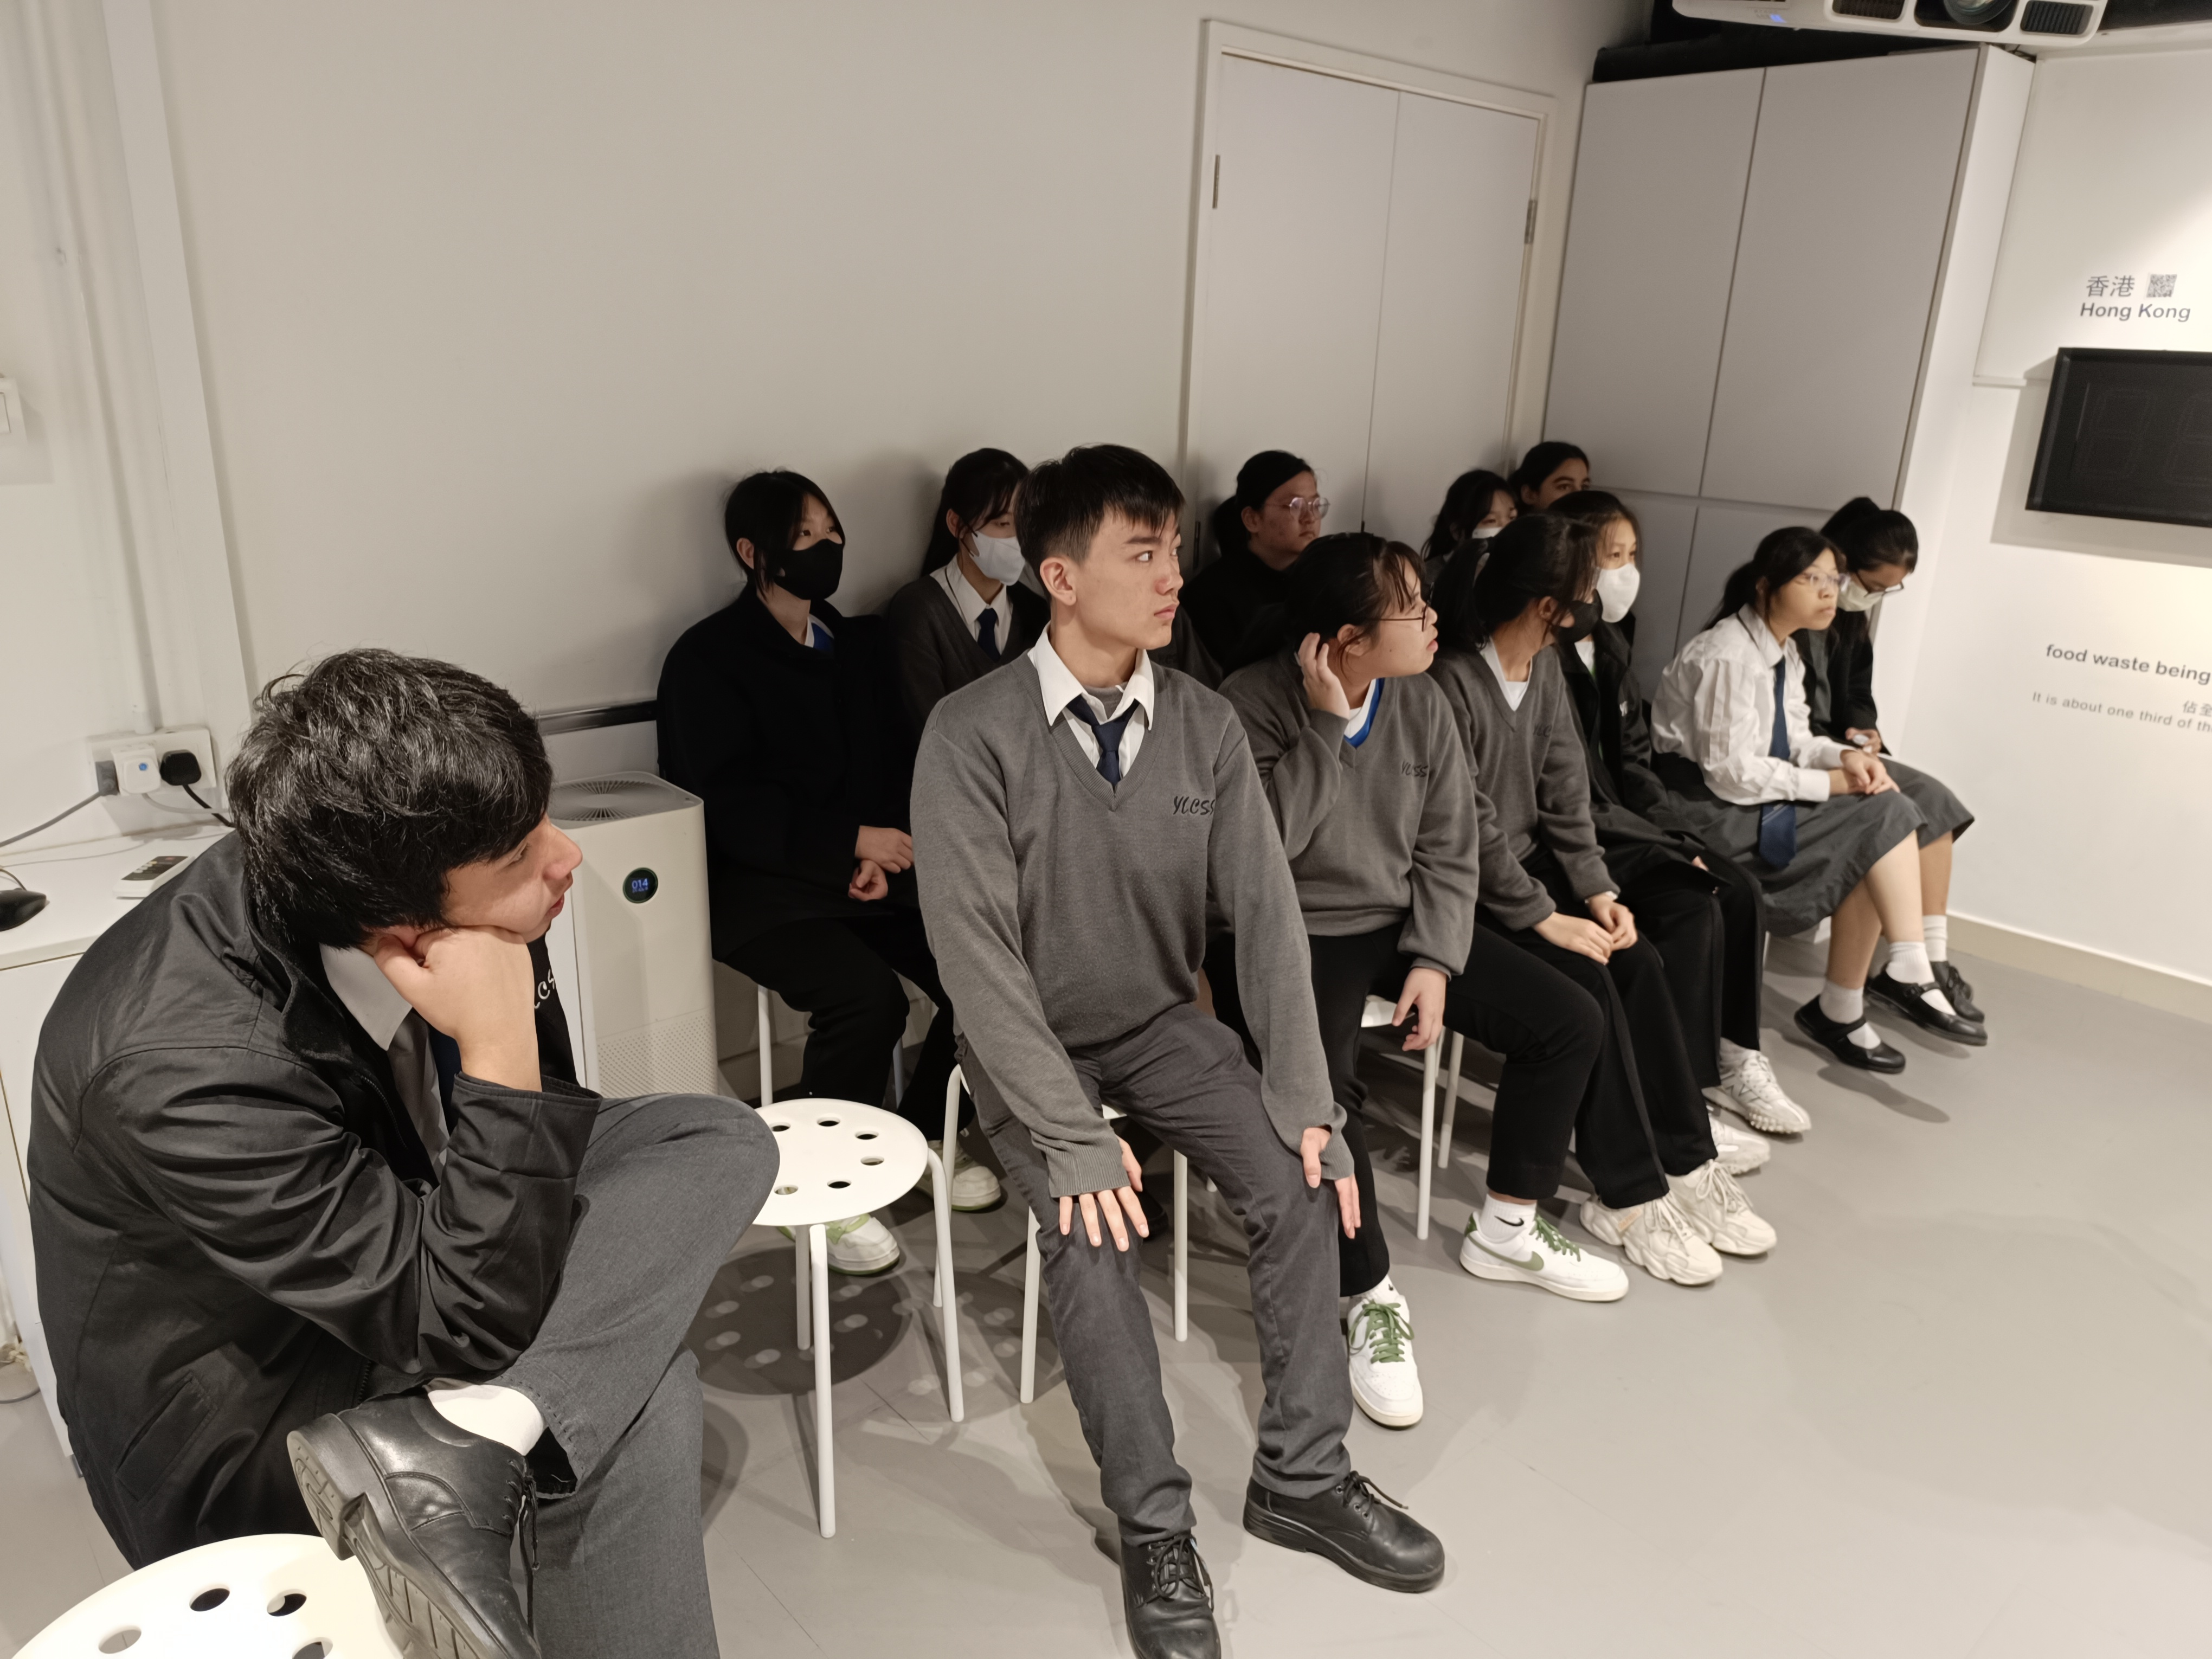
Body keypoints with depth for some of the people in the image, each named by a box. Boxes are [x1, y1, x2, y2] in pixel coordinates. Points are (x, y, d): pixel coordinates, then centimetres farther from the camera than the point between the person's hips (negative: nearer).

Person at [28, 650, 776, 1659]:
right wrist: (499, 1047, -37)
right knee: (643, 1392, -27)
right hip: (248, 1415, -8)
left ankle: (462, 1445, -24)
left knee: (717, 1142, -14)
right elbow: (470, 1329, -29)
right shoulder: (184, 1071, -34)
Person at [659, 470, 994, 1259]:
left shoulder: (862, 644, 15)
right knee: (867, 995, -30)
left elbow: (891, 767, 13)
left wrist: (881, 857, -6)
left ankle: (926, 1134, 8)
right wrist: (854, 840, -19)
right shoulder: (707, 658, -4)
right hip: (758, 884, -5)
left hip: (867, 866, 6)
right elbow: (729, 807, -13)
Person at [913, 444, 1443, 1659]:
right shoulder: (972, 735, -19)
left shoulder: (1206, 726, -5)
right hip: (1034, 1045, -4)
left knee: (1303, 1179, -14)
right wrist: (1069, 1135, -27)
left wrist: (1305, 1098, -16)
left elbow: (1265, 910, -7)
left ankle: (1302, 1476, 5)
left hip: (1163, 1023, 4)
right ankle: (1154, 1530, -5)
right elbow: (977, 952, -23)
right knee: (1093, 1231, -26)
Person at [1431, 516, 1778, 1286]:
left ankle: (1686, 1164, 1)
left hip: (1526, 862, 8)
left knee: (1638, 961, -9)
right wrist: (1545, 918, -19)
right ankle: (1629, 1198, -10)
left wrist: (1598, 890, -4)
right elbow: (1469, 828, -21)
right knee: (1585, 981, -22)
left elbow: (1564, 790, 6)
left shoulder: (1544, 668, 6)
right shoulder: (1451, 682, -21)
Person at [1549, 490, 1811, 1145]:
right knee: (1693, 910, -22)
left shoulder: (1610, 644, 11)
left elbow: (1633, 758, 14)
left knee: (1740, 888, -3)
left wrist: (1673, 834, 1)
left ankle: (1732, 1058, 10)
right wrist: (1663, 845, -16)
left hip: (1620, 825, 9)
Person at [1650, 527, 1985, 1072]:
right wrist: (1834, 782, -15)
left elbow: (1793, 741, 14)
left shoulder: (1784, 650, 10)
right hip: (1707, 809, -9)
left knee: (1887, 813, -9)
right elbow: (1731, 773, -22)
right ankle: (1840, 1010, -7)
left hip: (1754, 801, 9)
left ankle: (1908, 972, -9)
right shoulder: (1729, 656, -19)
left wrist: (1845, 756, -8)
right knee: (1870, 837, -14)